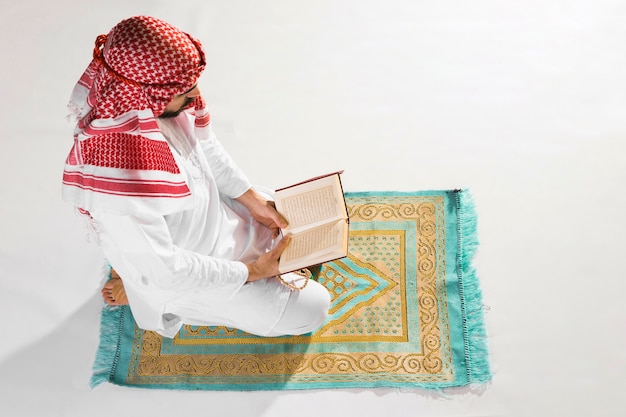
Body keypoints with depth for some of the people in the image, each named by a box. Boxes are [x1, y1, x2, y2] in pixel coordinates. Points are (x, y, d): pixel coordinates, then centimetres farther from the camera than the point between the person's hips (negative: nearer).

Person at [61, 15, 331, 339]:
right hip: (182, 274, -7)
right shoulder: (118, 179, -42)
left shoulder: (157, 99, -20)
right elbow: (162, 269, -31)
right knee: (311, 310, -1)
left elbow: (206, 148, 1)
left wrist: (250, 197, -5)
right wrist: (250, 272, -21)